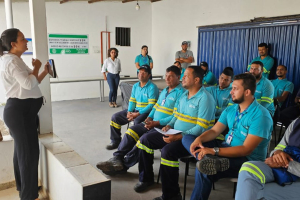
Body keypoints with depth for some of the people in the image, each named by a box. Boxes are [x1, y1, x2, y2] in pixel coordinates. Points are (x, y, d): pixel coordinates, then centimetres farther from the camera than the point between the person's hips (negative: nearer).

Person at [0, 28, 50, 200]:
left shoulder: (16, 60, 18)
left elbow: (32, 83, 20)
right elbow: (28, 84, -26)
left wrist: (45, 72, 10)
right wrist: (36, 67, -11)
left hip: (23, 110, 11)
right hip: (19, 111, -11)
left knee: (22, 151, 20)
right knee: (29, 152, -4)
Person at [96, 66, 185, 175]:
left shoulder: (180, 93, -9)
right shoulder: (165, 90, 20)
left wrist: (156, 123, -18)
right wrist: (149, 117, 3)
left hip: (164, 126, -8)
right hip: (153, 123, 9)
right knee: (131, 131, -10)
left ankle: (124, 165, -15)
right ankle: (117, 159, -11)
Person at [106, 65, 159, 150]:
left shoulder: (152, 87, -12)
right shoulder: (135, 86, 12)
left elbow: (151, 105, -18)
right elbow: (132, 100, 12)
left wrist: (138, 114, -22)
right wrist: (129, 112, -8)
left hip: (146, 112, -7)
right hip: (135, 110, 8)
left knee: (137, 121, -38)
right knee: (115, 117, 0)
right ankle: (115, 141, 11)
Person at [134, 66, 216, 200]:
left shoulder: (205, 98, -17)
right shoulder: (184, 95, 11)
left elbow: (201, 127, -23)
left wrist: (178, 137, -28)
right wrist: (169, 125, 0)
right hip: (175, 133, 9)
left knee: (167, 150, -35)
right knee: (145, 139, 3)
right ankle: (146, 178, 17)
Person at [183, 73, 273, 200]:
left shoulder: (260, 116, -18)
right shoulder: (230, 110, 7)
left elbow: (246, 150, -23)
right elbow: (214, 131, 5)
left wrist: (214, 151, -29)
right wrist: (199, 139, -17)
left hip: (247, 160, -8)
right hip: (225, 148, 9)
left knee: (203, 170, -34)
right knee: (187, 138, -6)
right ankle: (211, 160, -32)